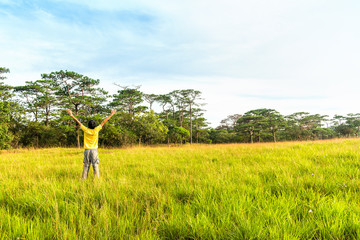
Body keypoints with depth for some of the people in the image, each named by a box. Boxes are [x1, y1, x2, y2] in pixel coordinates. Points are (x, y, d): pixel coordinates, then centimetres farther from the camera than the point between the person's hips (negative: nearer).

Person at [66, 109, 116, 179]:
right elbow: (104, 121, -1)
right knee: (95, 165, -1)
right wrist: (111, 114, 4)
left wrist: (71, 115, 14)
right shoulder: (96, 130, -6)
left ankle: (84, 179, 8)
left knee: (86, 165, 7)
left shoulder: (85, 130, -3)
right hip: (94, 150, -2)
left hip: (87, 150, 2)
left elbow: (78, 122, 5)